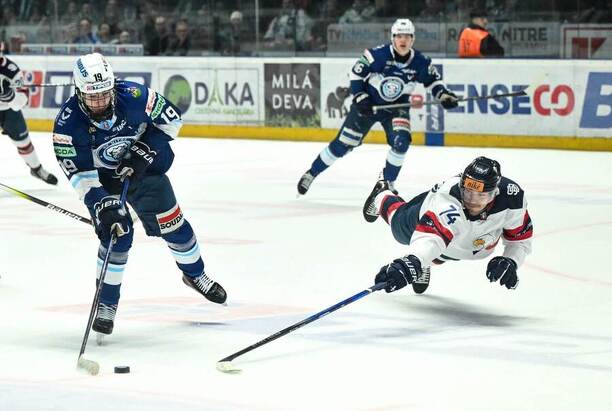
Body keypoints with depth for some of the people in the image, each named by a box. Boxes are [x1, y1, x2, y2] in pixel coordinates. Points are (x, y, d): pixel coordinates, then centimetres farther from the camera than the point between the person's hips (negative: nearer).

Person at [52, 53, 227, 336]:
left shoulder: (133, 96, -28)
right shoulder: (68, 124, -30)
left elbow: (171, 119, -13)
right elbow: (80, 174, -28)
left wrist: (144, 151, -21)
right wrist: (104, 205, -38)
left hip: (143, 167, 2)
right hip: (101, 178, -2)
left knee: (171, 222, 6)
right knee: (117, 232, -17)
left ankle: (194, 274, 34)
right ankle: (106, 303, -1)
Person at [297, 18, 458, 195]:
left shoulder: (420, 63, -14)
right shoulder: (378, 55, -23)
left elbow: (433, 79, 2)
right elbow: (356, 74, -14)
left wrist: (444, 95, -15)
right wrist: (360, 98, -20)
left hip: (396, 107, 2)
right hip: (368, 103, -2)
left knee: (401, 141, -22)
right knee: (343, 143, 0)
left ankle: (387, 182, -1)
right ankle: (311, 173, 16)